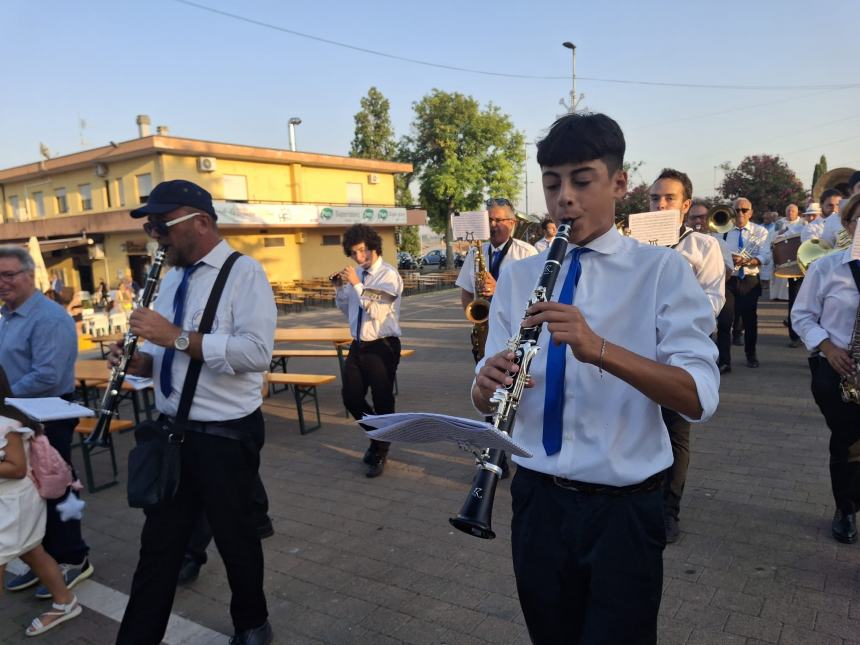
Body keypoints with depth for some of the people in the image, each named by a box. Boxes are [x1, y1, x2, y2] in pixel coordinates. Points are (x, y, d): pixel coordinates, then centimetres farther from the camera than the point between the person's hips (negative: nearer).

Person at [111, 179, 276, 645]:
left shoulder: (244, 273, -13)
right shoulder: (172, 277, 11)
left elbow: (257, 352, -26)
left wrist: (177, 337, -28)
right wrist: (137, 359, -4)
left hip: (226, 436, -6)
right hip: (171, 431, 7)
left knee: (235, 538, 13)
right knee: (159, 543, 15)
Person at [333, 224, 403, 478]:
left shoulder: (388, 274, -11)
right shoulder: (356, 274, 7)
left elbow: (376, 311, -22)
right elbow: (346, 308, 17)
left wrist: (356, 284, -20)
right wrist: (341, 286, 2)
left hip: (382, 347, -6)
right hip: (358, 345, 7)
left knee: (382, 402, 3)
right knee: (351, 398, 9)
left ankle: (379, 455, 22)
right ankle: (378, 436, 35)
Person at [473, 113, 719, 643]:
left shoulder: (663, 270, -7)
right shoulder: (518, 277, 4)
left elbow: (700, 398, -18)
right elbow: (485, 397, 2)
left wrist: (600, 349, -34)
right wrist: (490, 383, -21)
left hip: (622, 509, -3)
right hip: (537, 501, 4)